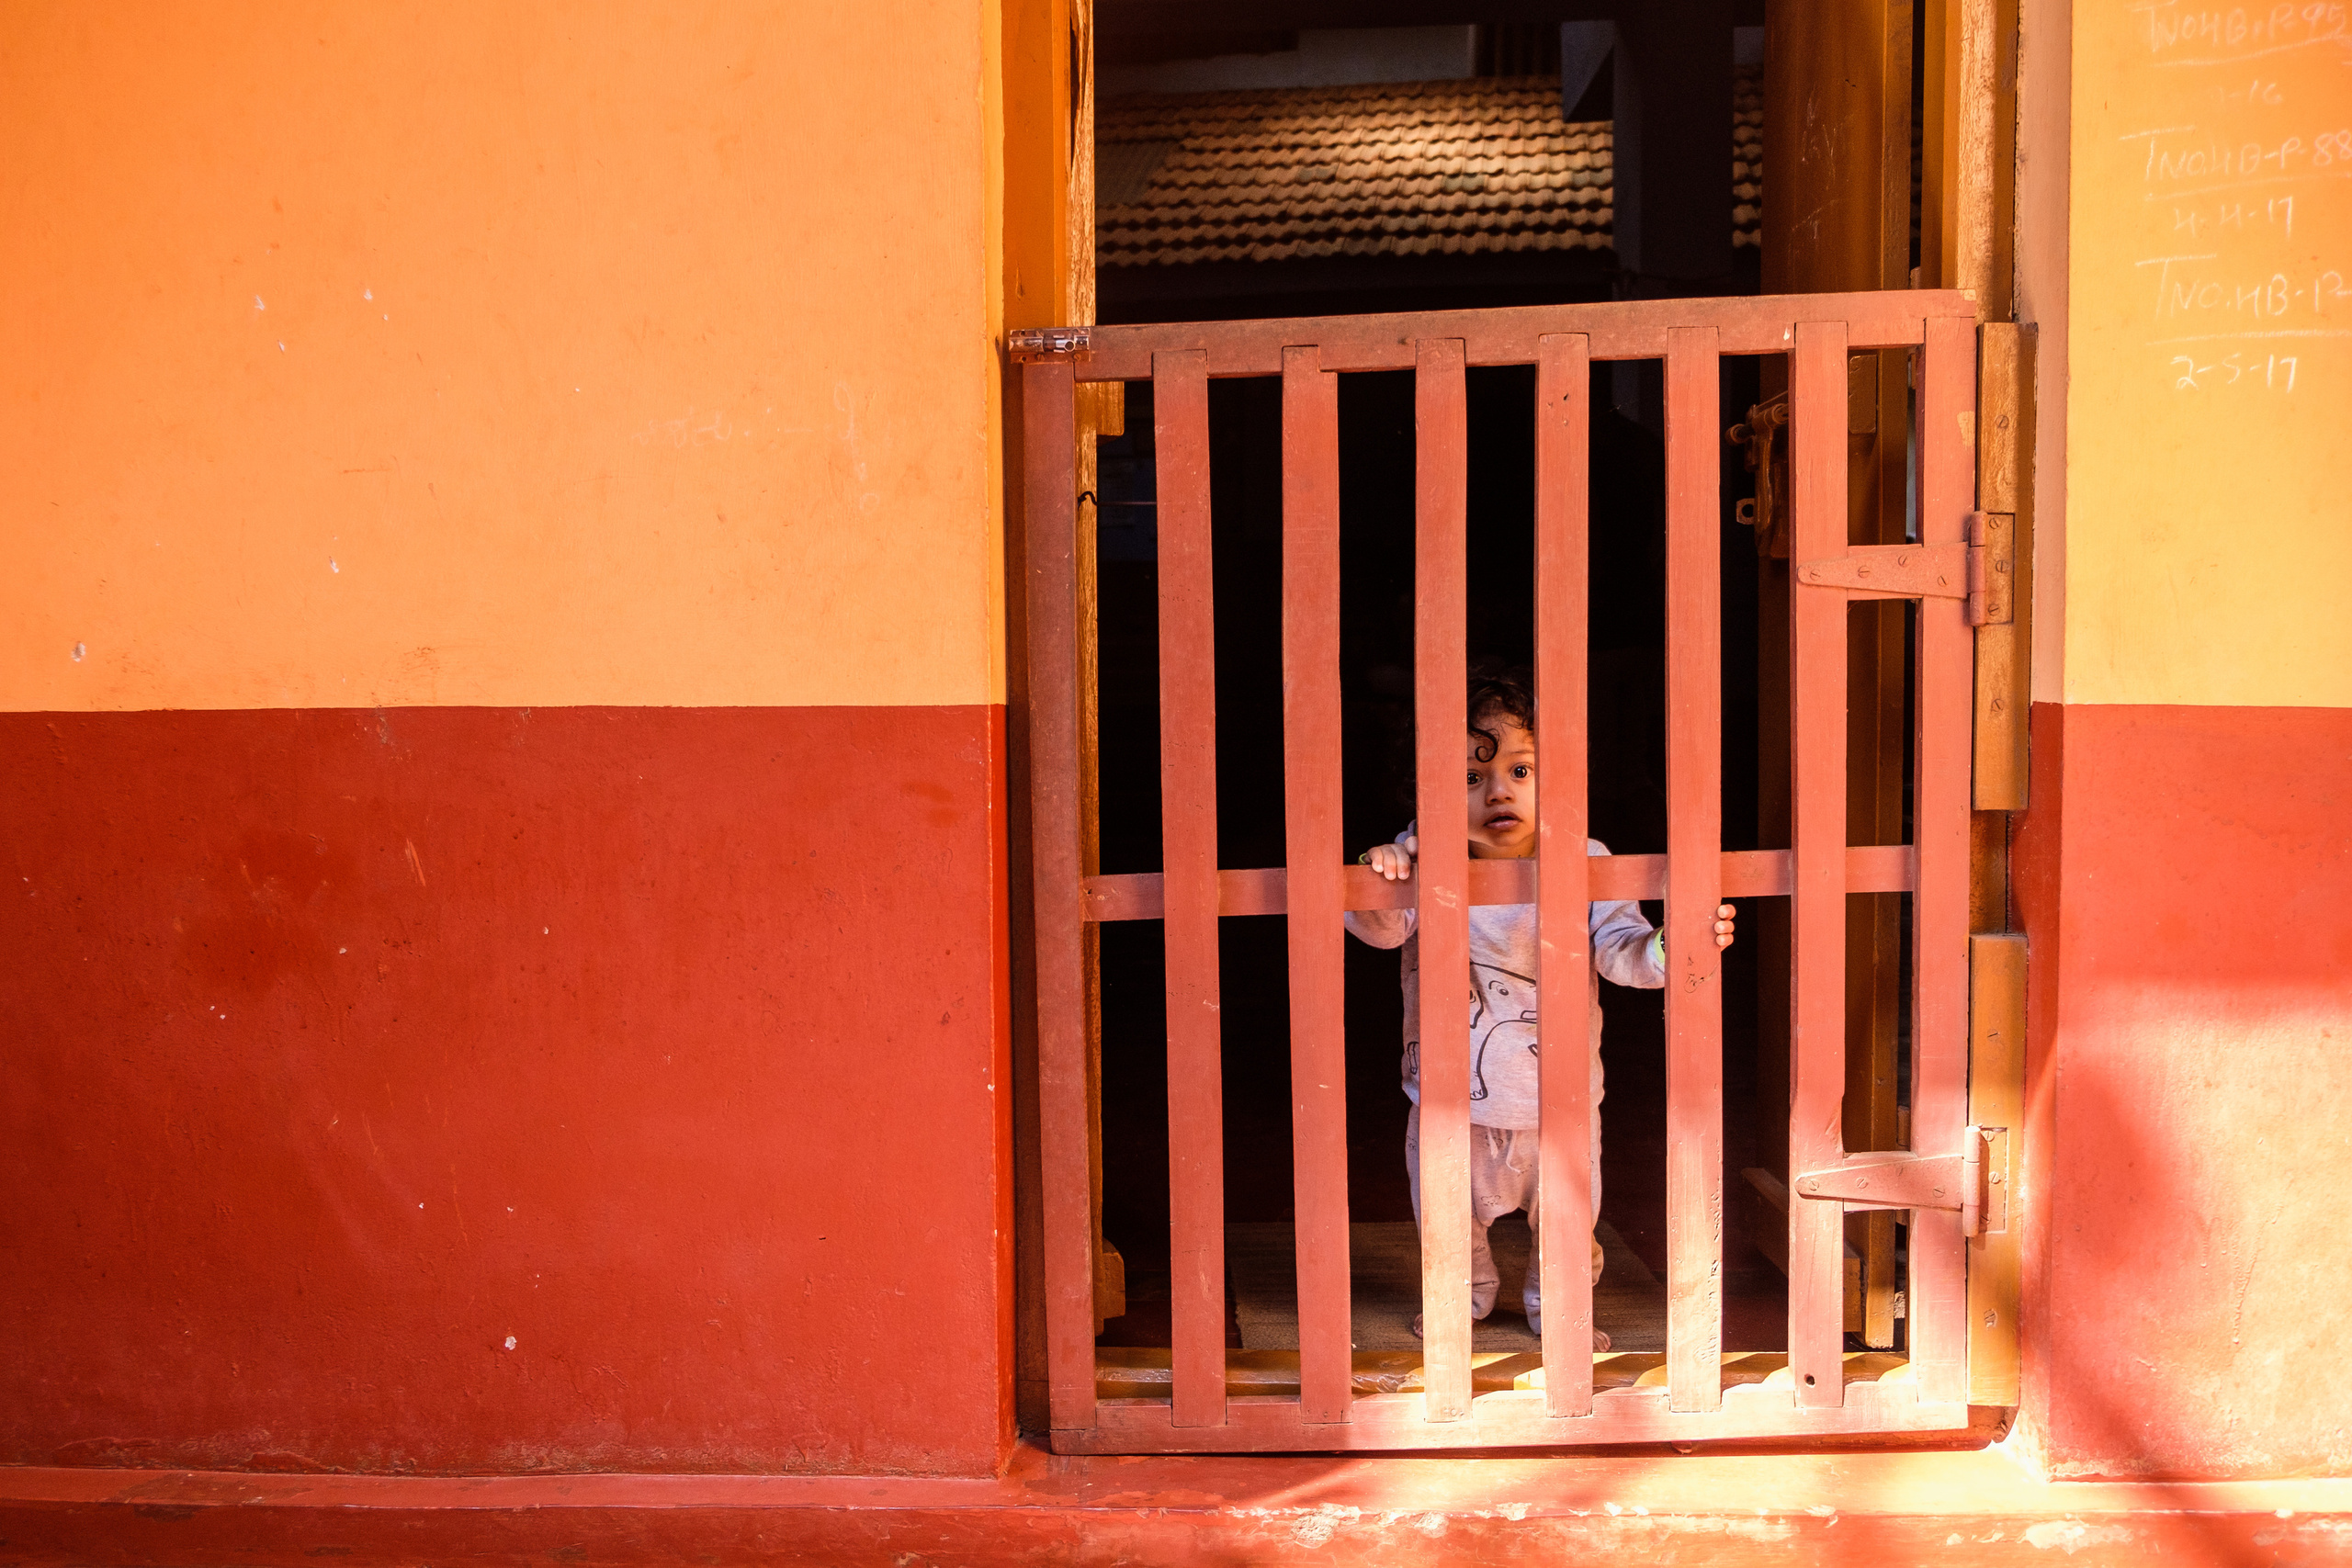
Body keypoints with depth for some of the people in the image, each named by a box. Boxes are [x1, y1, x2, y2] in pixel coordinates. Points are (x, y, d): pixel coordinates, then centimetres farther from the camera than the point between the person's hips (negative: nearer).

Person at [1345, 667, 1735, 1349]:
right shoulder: (1422, 860, -14)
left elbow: (1616, 948, -19)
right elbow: (1384, 929, -24)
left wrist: (1667, 949, -40)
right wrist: (1378, 883, -45)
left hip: (1557, 1105, 0)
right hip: (1449, 1101, 1)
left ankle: (1556, 1303, 46)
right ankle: (1467, 1293, 51)